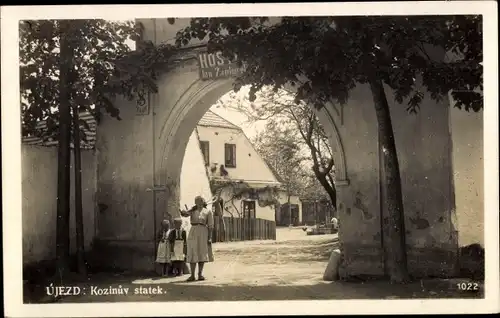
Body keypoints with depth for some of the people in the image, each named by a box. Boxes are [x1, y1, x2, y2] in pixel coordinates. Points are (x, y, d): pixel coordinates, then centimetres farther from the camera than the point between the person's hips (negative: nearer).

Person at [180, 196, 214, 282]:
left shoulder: (208, 211, 7)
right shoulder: (192, 210, 14)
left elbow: (210, 226, 2)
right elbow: (184, 214, -4)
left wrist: (209, 237, -5)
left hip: (203, 232, -1)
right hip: (193, 232, 1)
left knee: (202, 254, 0)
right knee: (192, 254, -2)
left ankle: (200, 274, 5)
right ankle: (192, 275, 0)